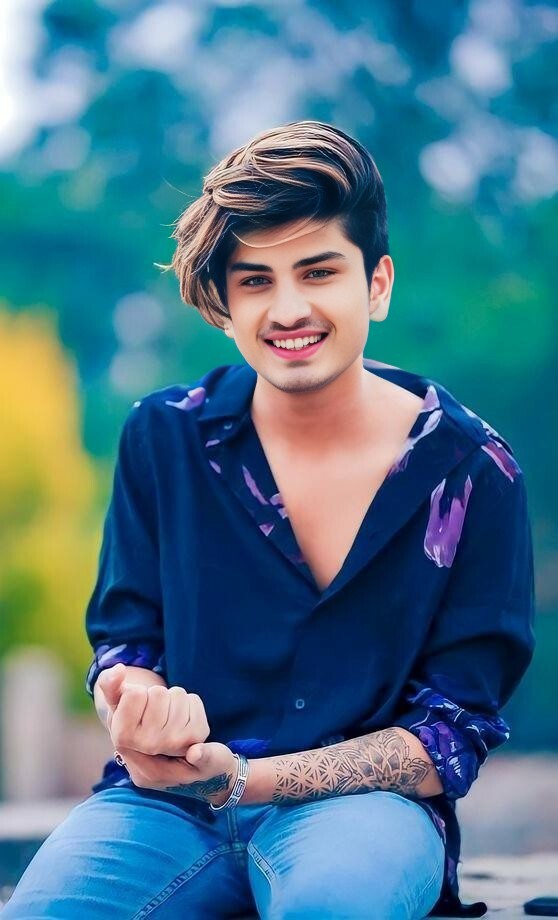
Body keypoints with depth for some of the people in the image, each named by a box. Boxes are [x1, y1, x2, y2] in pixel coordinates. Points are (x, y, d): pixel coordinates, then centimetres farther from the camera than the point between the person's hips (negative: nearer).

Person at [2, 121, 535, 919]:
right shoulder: (165, 437, 3)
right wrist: (138, 705, -17)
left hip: (362, 802, -2)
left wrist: (240, 779, -18)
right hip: (167, 799, 2)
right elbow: (124, 637, 11)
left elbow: (453, 733, -4)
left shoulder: (473, 472, -3)